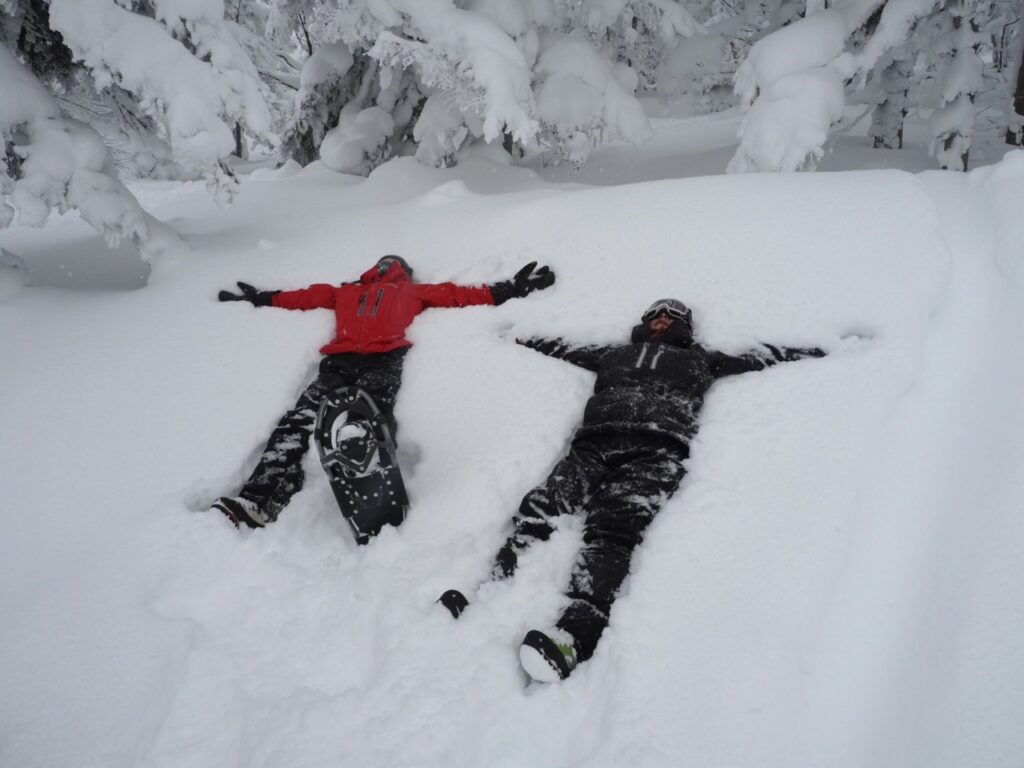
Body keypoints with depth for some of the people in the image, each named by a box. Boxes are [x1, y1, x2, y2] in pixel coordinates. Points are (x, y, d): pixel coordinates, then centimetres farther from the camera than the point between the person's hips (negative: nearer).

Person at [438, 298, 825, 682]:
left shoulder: (697, 358, 34)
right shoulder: (616, 354, 40)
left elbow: (758, 358, 34)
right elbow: (564, 349, 47)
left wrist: (816, 353, 32)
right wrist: (518, 340, 50)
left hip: (655, 451, -3)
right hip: (593, 445, 3)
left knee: (613, 530, -32)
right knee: (539, 510, -26)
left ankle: (575, 635, -53)